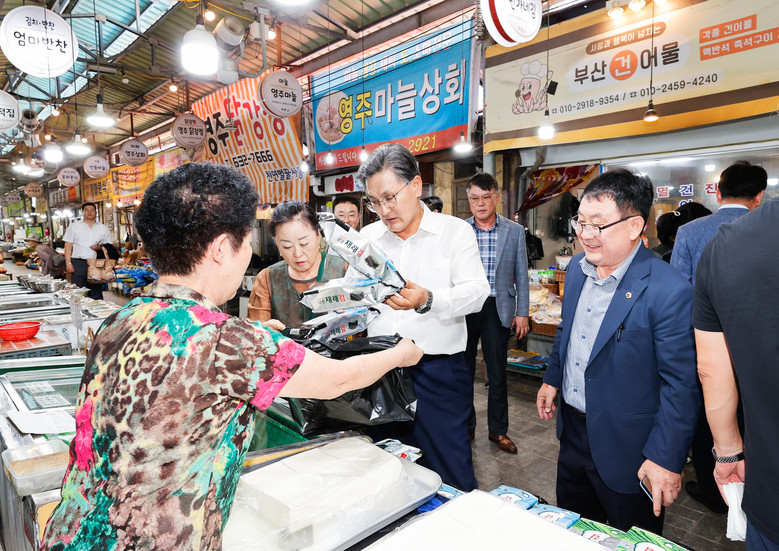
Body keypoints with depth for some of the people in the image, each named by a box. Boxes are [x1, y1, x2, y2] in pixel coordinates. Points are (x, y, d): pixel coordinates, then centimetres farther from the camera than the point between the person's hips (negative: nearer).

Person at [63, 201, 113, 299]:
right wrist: (68, 263, -4)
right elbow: (68, 246, 6)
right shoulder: (74, 226, 11)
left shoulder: (103, 229, 13)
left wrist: (99, 247, -9)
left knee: (96, 294, 3)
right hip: (78, 264, -1)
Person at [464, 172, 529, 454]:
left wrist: (522, 312, 1)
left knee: (497, 373, 9)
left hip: (497, 309, 0)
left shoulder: (514, 231, 2)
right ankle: (465, 427, 28)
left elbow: (521, 275, 5)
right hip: (463, 309, 1)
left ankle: (498, 429, 26)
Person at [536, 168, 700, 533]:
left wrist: (666, 458, -18)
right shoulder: (577, 268, -1)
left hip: (625, 447, -6)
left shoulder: (668, 291, -24)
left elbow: (681, 385, -20)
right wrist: (552, 378, 16)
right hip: (573, 430, 7)